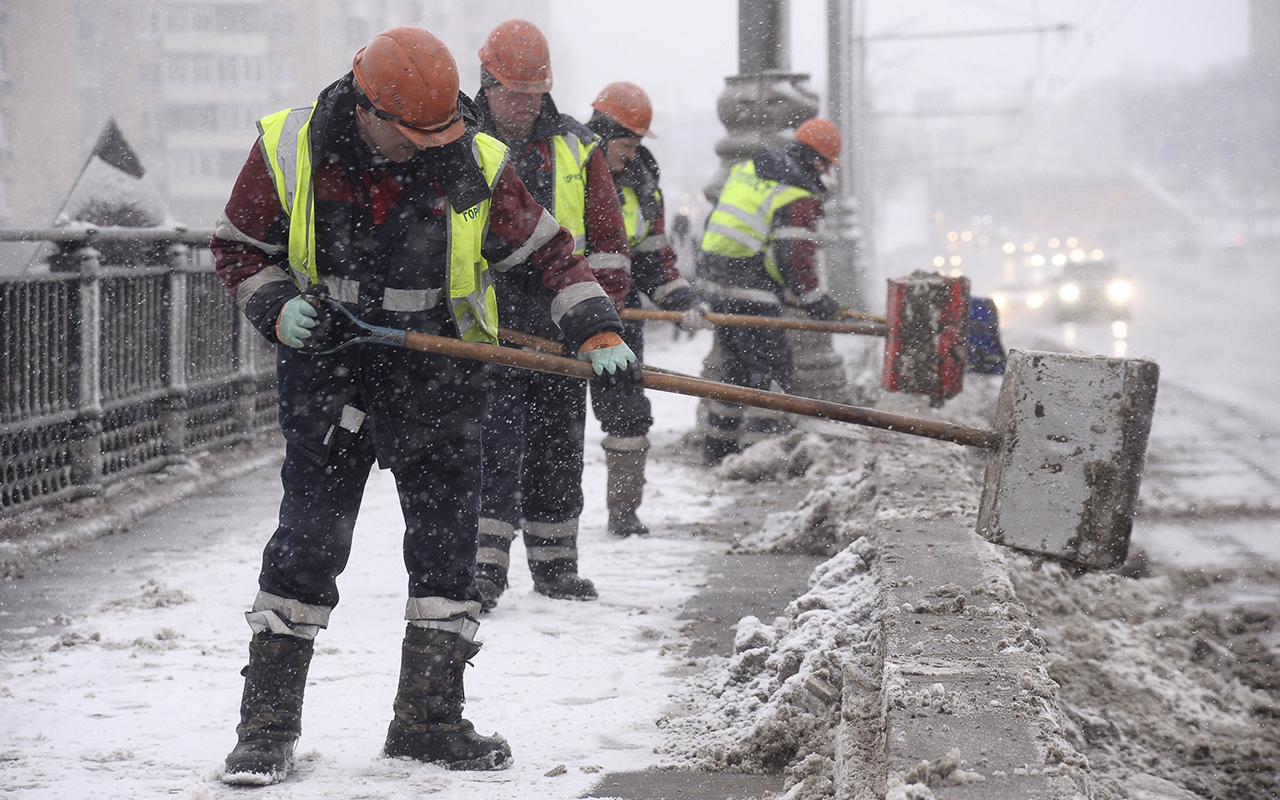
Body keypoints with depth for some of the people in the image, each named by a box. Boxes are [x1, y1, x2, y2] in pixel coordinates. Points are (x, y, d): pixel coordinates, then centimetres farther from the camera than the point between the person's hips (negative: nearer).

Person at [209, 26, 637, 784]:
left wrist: (596, 329, -14)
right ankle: (269, 723, 5)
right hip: (329, 371, -1)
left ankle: (428, 718, 16)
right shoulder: (290, 151, -10)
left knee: (448, 541, 3)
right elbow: (240, 246, 3)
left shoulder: (476, 164, -9)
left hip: (439, 378, 1)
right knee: (309, 540, -3)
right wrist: (277, 307, -14)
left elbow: (548, 252, -1)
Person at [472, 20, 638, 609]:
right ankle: (484, 565, -11)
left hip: (559, 323, 3)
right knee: (495, 443, -12)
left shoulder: (575, 149, 9)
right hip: (486, 326, -3)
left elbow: (607, 238, 10)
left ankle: (553, 565, 21)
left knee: (558, 449, 9)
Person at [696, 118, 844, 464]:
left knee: (736, 365, 19)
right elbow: (795, 257, -16)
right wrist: (815, 300, -5)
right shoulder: (801, 198, -12)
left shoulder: (747, 169, 14)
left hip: (714, 278, 9)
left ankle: (718, 444, 24)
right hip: (750, 291, -9)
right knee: (771, 369, -2)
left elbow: (717, 220, 20)